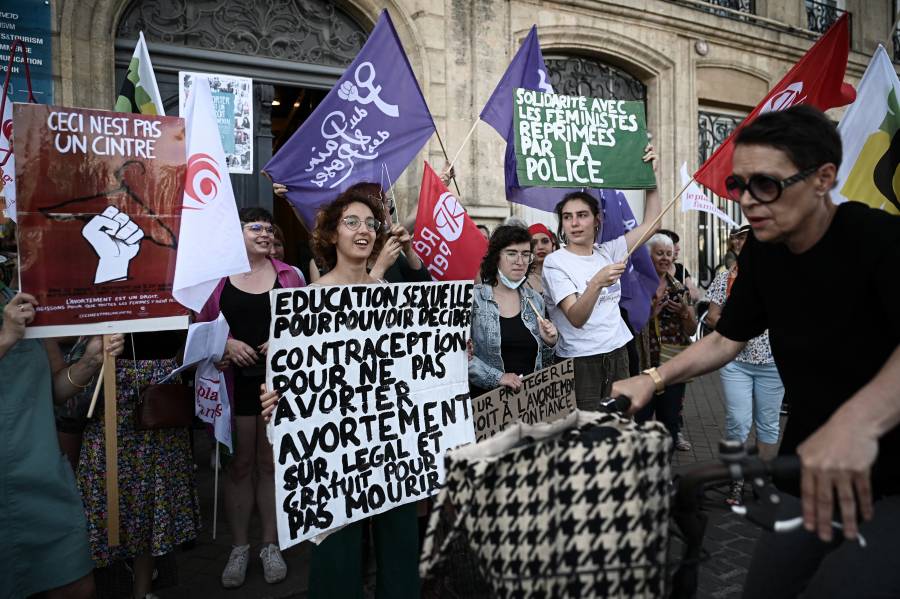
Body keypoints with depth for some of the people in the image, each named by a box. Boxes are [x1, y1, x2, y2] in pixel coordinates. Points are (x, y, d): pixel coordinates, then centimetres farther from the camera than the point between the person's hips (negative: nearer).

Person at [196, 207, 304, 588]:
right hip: (236, 381, -1)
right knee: (239, 464, 7)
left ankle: (271, 545, 22)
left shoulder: (288, 276, 7)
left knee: (270, 463, 8)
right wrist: (227, 344, -12)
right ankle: (239, 548, 23)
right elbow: (202, 327, 5)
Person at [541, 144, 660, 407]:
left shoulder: (607, 252, 9)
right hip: (581, 361, -5)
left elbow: (651, 224, 10)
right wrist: (596, 283, -37)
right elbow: (576, 318, -20)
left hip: (618, 354, 5)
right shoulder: (555, 263, -9)